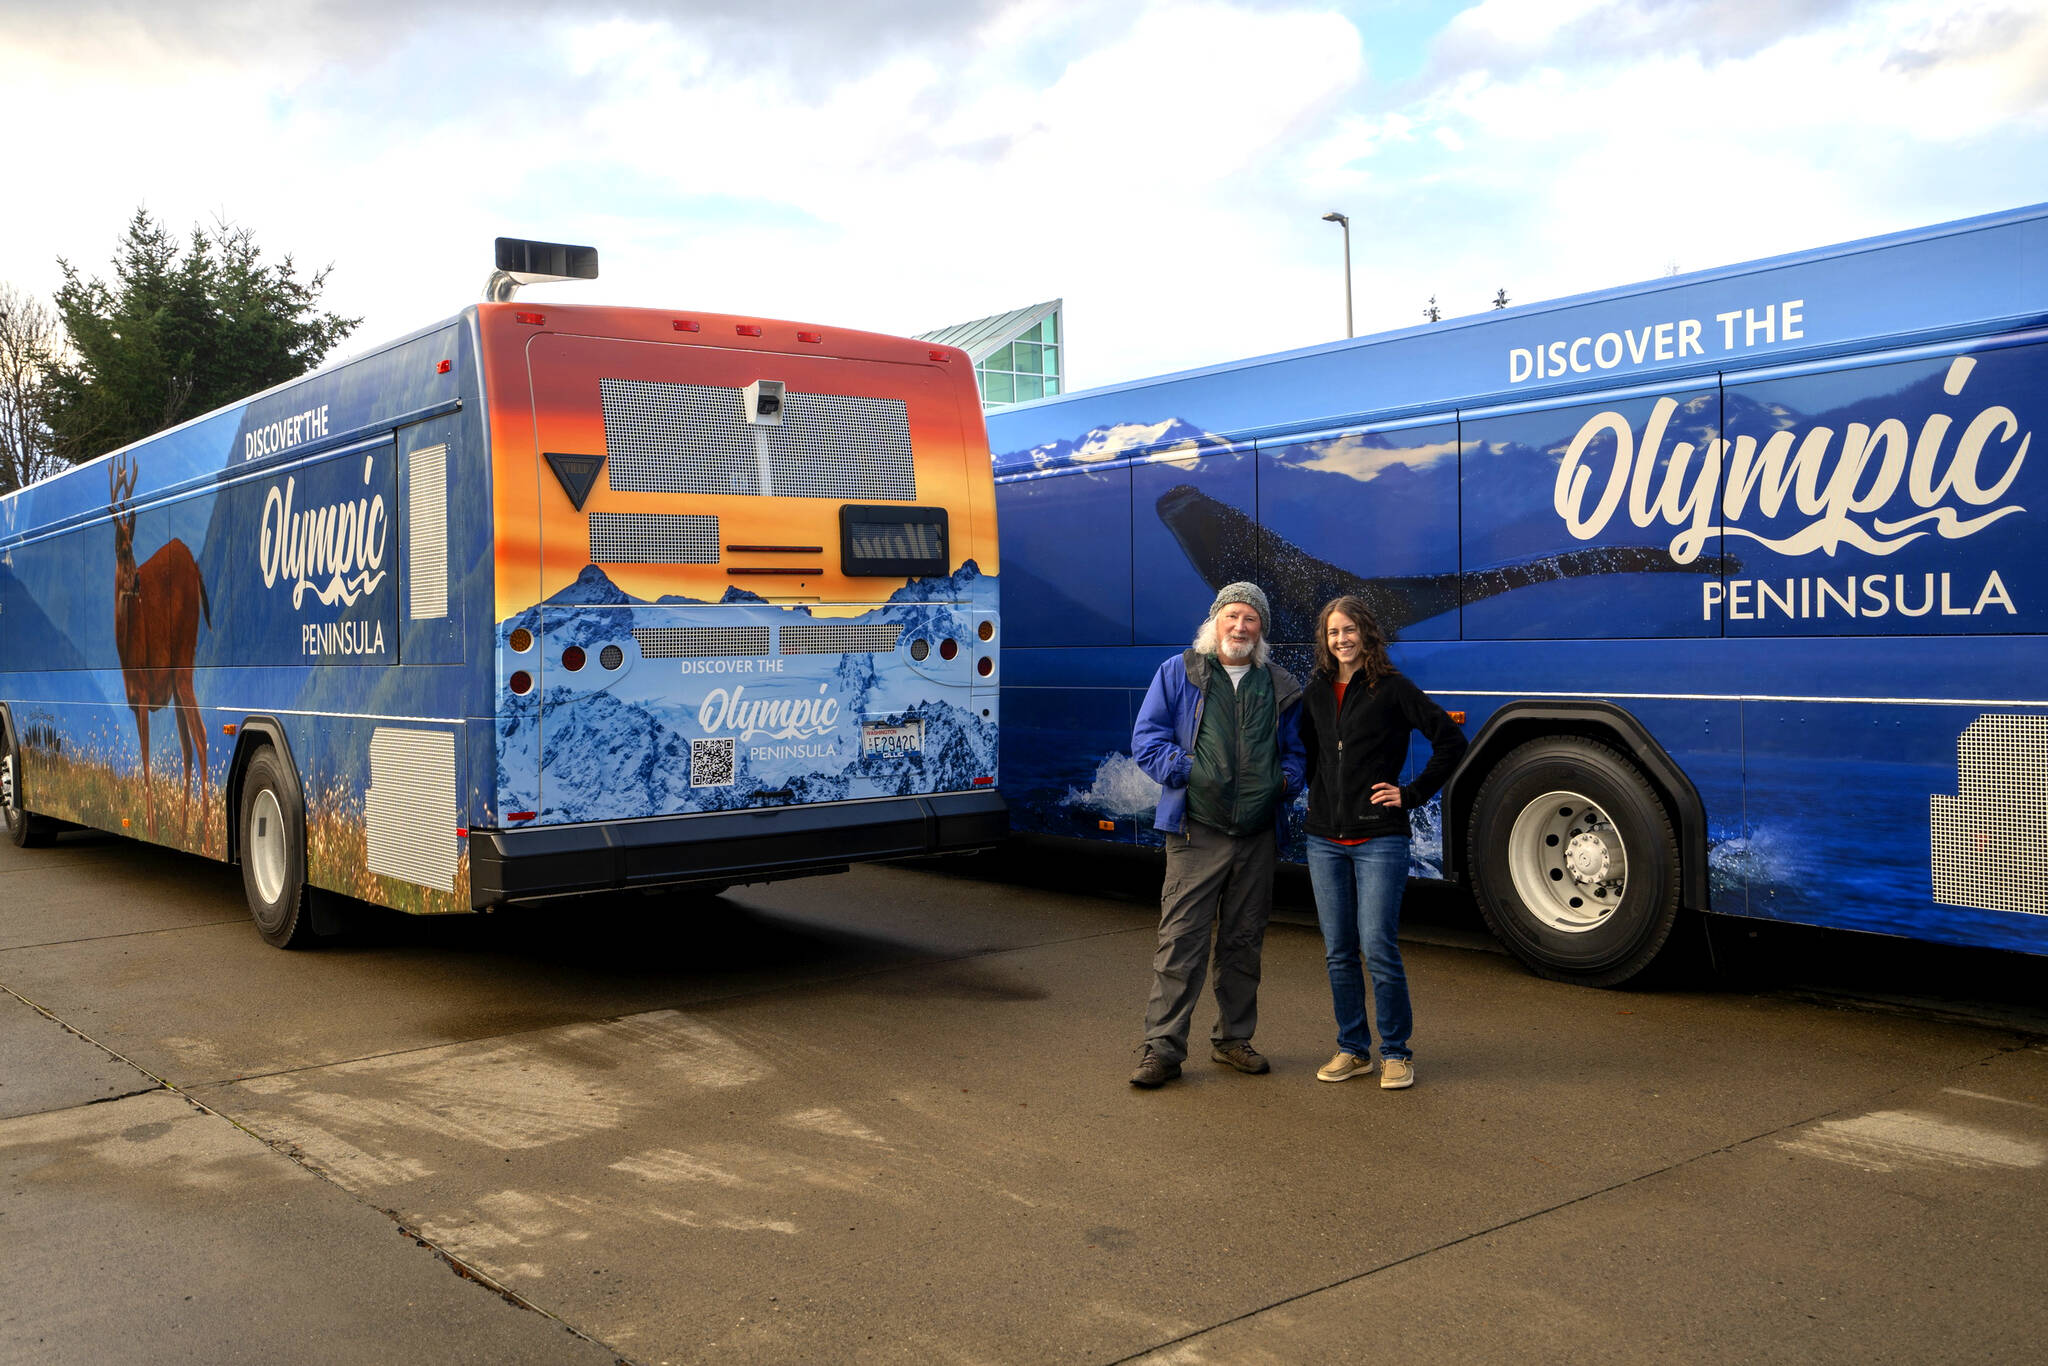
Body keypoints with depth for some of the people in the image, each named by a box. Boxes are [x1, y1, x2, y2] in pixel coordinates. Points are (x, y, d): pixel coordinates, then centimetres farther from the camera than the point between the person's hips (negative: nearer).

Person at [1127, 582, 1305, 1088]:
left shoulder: (1280, 686, 13)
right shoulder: (1177, 673, 4)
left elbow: (1297, 748, 20)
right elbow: (1146, 738, 1)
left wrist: (1286, 780, 0)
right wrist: (1185, 770, -13)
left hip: (1258, 837, 4)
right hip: (1196, 833, -3)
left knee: (1244, 942, 12)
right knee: (1181, 939, -7)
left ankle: (1233, 1038, 26)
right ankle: (1162, 1048, -2)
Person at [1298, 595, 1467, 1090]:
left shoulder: (1392, 689, -4)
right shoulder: (1316, 693, 11)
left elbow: (1450, 740, -3)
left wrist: (1413, 794, -5)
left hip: (1379, 839, -5)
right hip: (1325, 840, 5)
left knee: (1377, 947, -7)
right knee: (1338, 952, 8)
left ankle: (1395, 1052, 8)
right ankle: (1353, 1050, 20)